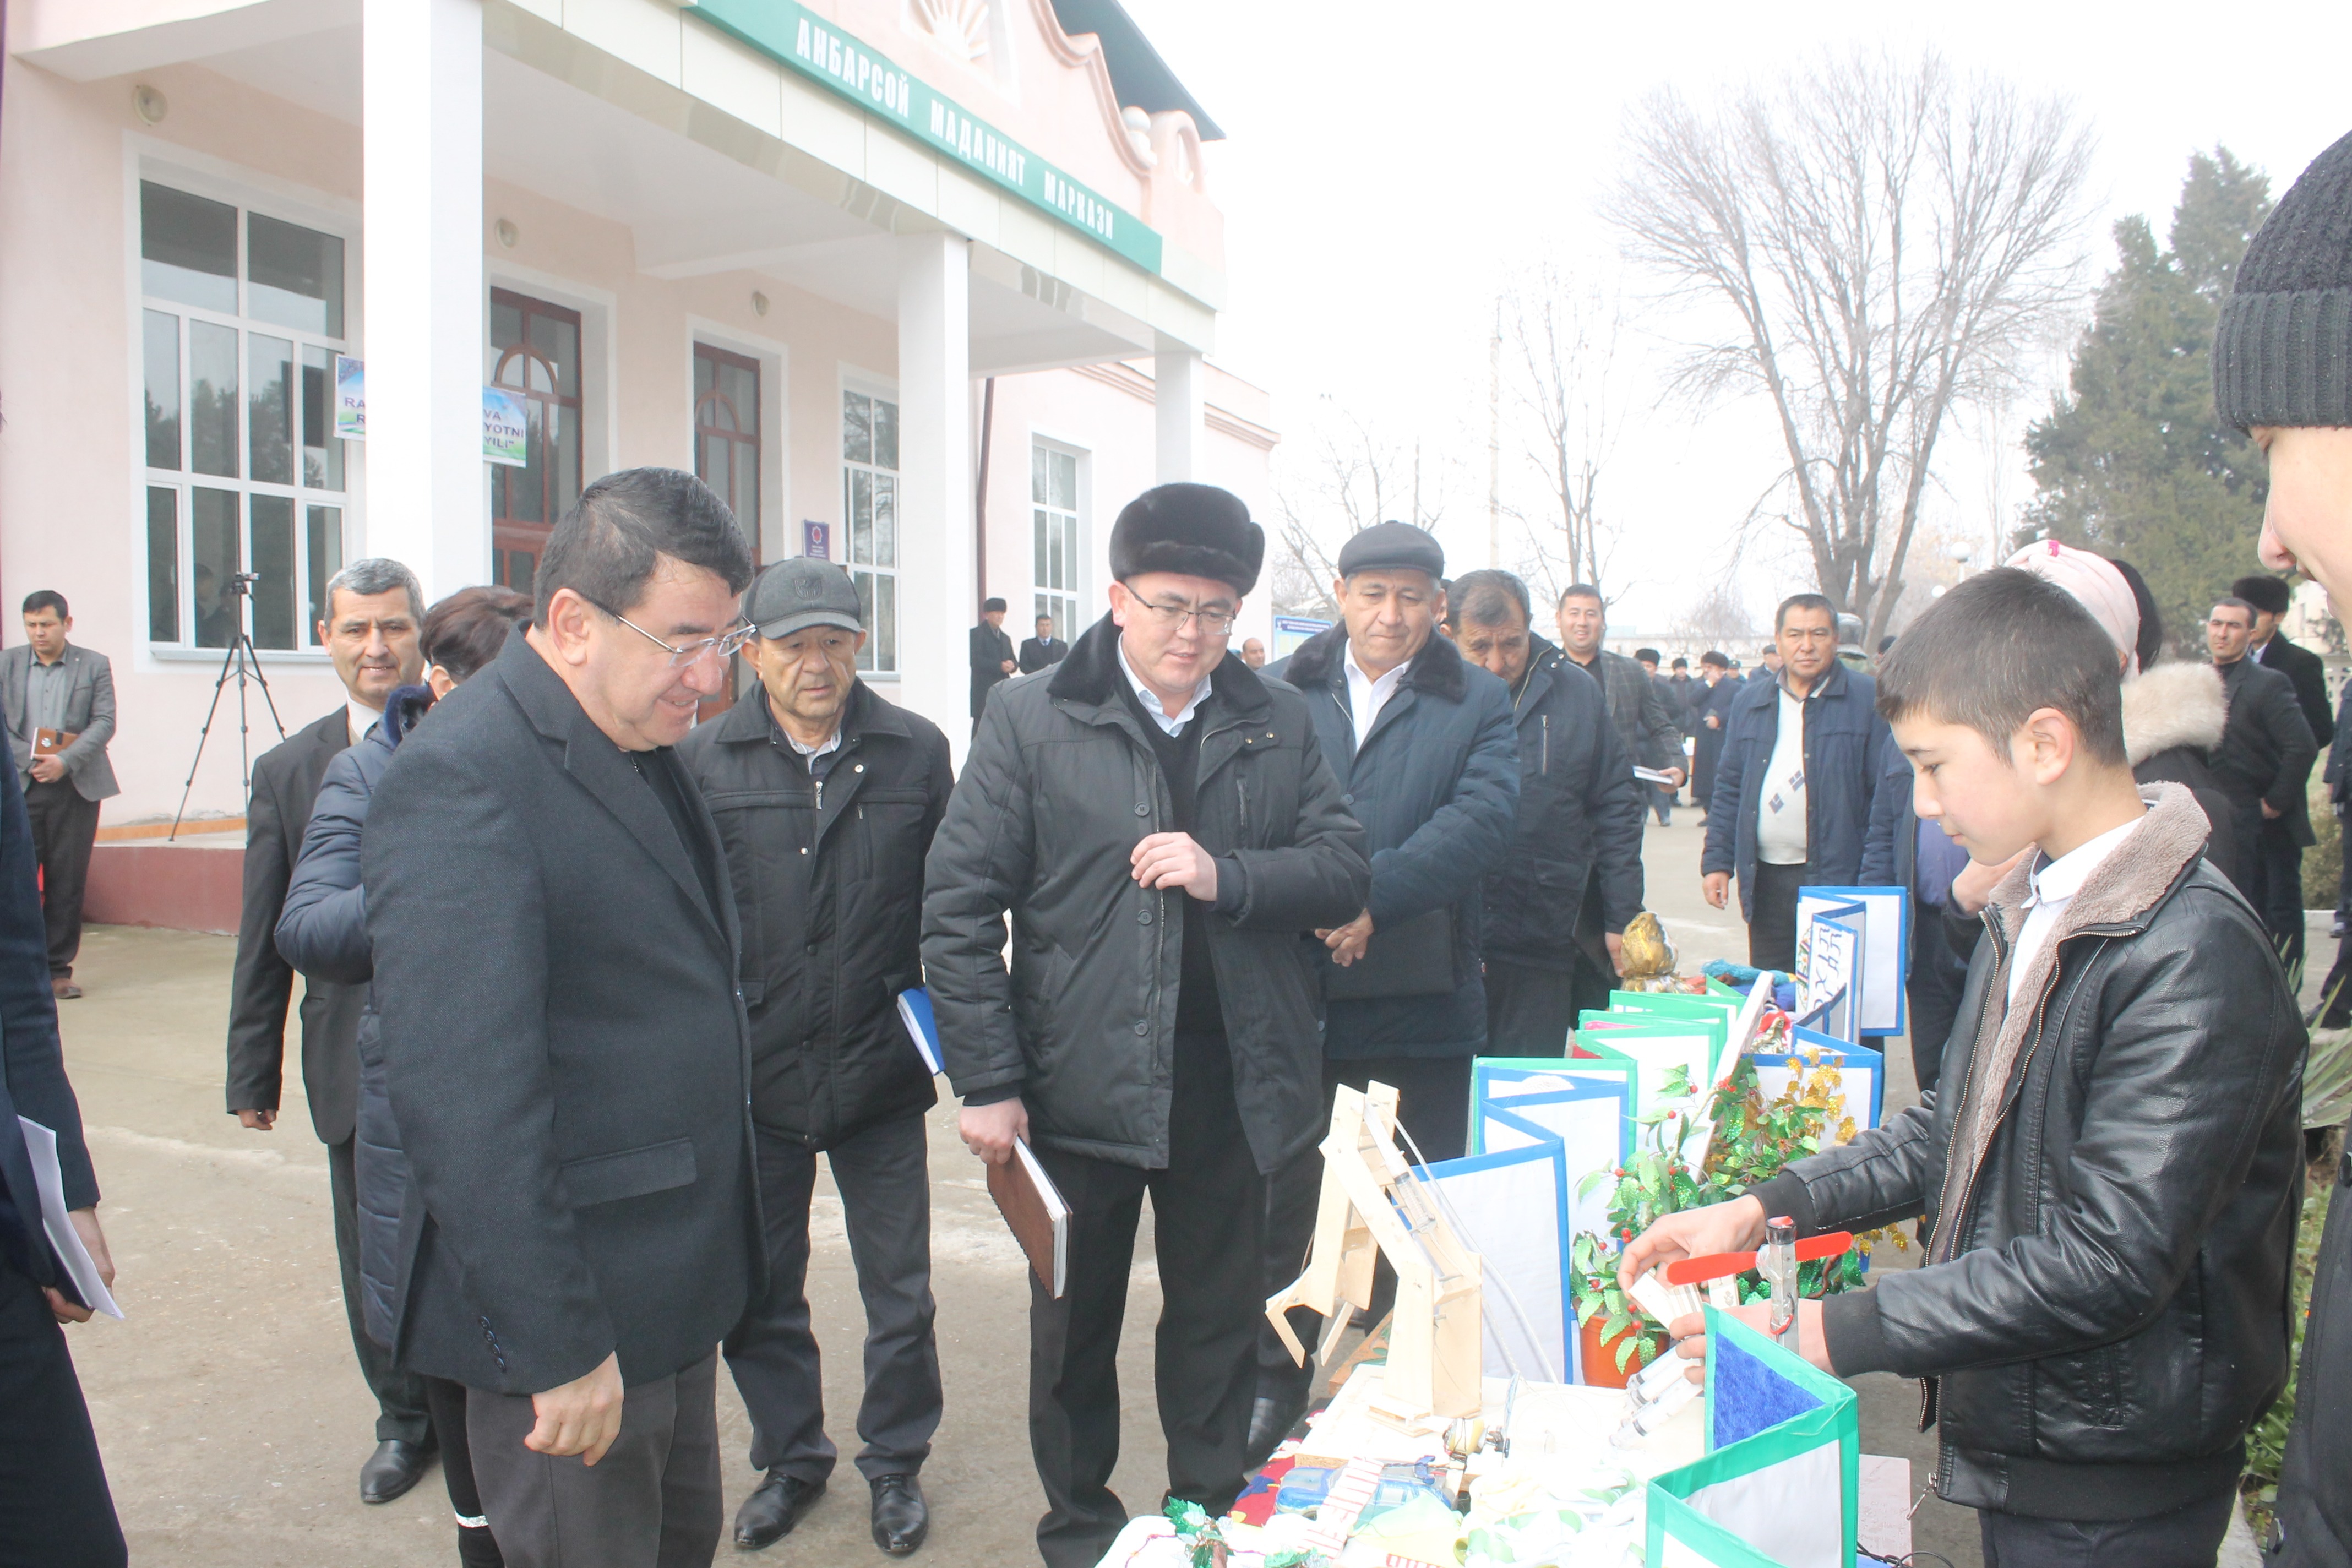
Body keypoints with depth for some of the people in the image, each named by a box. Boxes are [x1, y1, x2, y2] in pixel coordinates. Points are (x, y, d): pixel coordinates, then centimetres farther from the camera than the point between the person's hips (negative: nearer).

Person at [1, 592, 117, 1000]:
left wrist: (64, 761, -14)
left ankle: (59, 970, 8)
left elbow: (105, 723, -2)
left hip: (75, 786, -1)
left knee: (67, 883, 1)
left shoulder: (94, 666, 6)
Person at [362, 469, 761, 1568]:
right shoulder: (462, 777, -22)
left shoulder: (642, 749, 8)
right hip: (577, 1318, -9)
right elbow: (463, 1096, -26)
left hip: (675, 1285, 9)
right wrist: (558, 1346, -23)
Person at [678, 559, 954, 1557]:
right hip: (754, 1076, 1)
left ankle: (894, 1463, 34)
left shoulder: (916, 752, -1)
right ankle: (790, 1460, 38)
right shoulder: (704, 761, -3)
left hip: (882, 1071, 0)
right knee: (760, 1296, 16)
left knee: (900, 1297, 11)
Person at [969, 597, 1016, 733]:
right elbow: (975, 660, -13)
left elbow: (1015, 661, 18)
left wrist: (1012, 665, -7)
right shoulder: (976, 634, 0)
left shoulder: (1005, 638, 24)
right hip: (983, 690, -7)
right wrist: (999, 666, -18)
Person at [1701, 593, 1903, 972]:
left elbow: (1888, 800, -7)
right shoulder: (1750, 705, 12)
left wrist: (1875, 884, -13)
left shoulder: (1868, 700, -3)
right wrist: (1717, 862, 6)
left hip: (1839, 879, -4)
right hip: (1766, 880, 4)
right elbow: (1728, 790, 15)